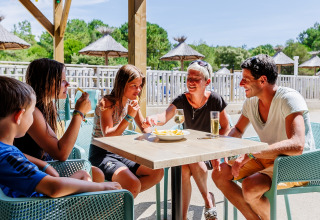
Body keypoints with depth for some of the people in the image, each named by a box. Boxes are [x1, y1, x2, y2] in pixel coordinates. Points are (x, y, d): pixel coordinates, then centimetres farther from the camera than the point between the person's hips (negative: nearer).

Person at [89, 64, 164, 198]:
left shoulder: (132, 102, 5)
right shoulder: (107, 103, -16)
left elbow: (144, 128, 13)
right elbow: (107, 135, -23)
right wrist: (129, 117, -30)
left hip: (121, 151, 8)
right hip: (101, 153, -8)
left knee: (158, 172, -4)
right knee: (134, 184, -28)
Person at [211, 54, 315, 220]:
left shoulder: (289, 98, -22)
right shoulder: (251, 102, 0)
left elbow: (296, 146, -35)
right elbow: (238, 130, 15)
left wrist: (250, 153, -37)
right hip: (267, 158, 7)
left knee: (250, 186, -31)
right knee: (219, 174, -6)